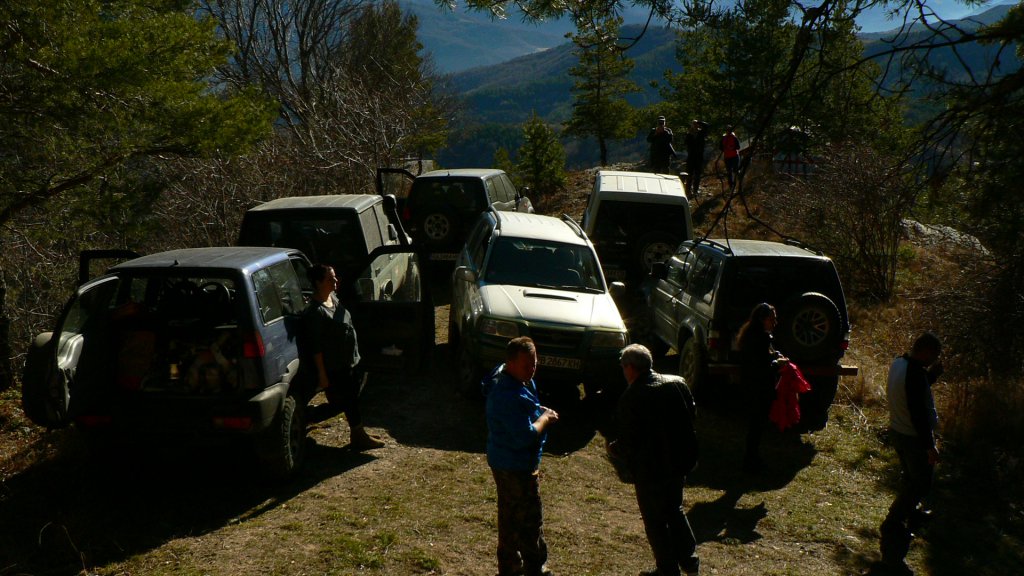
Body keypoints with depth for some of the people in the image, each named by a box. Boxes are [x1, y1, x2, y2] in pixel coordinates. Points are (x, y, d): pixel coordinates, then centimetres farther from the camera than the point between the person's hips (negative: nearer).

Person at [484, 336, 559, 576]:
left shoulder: (504, 375, 2)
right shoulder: (510, 396, -31)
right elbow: (526, 436, -31)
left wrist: (539, 411, 1)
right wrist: (545, 419, -15)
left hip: (503, 460, 11)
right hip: (516, 466, -11)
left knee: (510, 515, 22)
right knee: (530, 520, 3)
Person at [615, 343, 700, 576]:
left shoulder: (630, 398, -22)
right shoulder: (678, 383, -4)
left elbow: (627, 442, -19)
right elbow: (691, 414, 7)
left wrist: (615, 447, 2)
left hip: (650, 470, -6)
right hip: (680, 462, 7)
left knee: (655, 521, 12)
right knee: (675, 510, 27)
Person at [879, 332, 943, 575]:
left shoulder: (899, 363, 2)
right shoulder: (916, 373, -27)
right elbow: (919, 413, -26)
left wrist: (931, 375, 6)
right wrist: (930, 446, -21)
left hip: (897, 432, 9)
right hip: (914, 437, -9)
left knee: (910, 478, 28)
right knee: (919, 485, 1)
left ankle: (912, 514, 48)